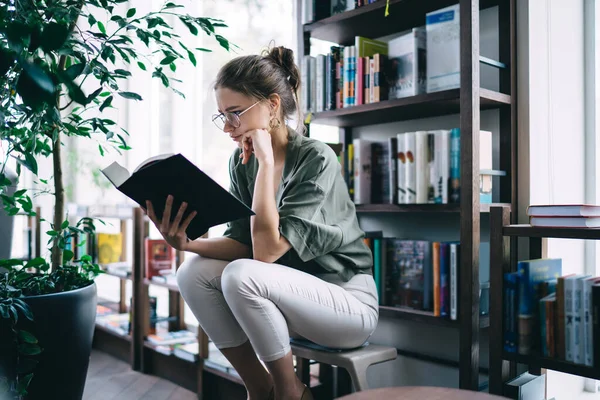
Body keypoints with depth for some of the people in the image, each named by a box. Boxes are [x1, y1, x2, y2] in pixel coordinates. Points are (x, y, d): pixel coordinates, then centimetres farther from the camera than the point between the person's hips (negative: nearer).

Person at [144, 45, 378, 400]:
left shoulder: (316, 158, -20)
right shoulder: (242, 162, 0)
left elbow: (266, 250, -27)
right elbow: (242, 244, -3)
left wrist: (267, 161, -24)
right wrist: (187, 243, -21)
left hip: (349, 300, -6)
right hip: (286, 296, 7)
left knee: (241, 275, -30)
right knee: (194, 272, -14)